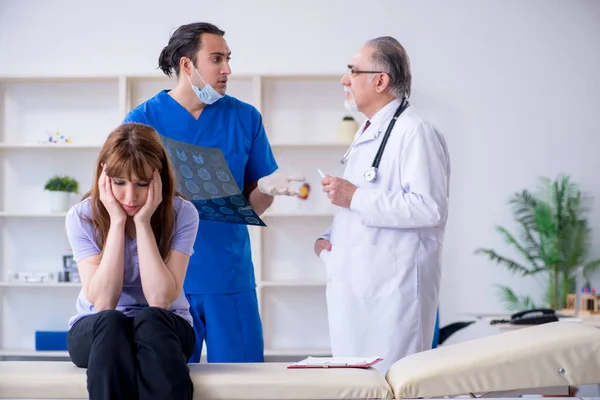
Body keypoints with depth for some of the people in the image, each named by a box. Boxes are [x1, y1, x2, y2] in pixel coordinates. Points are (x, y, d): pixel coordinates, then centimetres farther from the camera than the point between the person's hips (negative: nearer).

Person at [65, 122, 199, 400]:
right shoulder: (82, 217, -10)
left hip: (163, 330, 0)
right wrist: (117, 222, -22)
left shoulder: (182, 213, -12)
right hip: (96, 332, 0)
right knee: (110, 323, -35)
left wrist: (143, 222, -24)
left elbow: (160, 300, -21)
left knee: (150, 321, -35)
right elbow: (102, 303, -20)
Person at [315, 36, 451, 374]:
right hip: (354, 288, 10)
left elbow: (431, 207, -24)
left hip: (391, 291, -9)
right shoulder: (367, 133, 21)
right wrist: (328, 238, 12)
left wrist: (355, 198, -20)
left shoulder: (416, 133, -11)